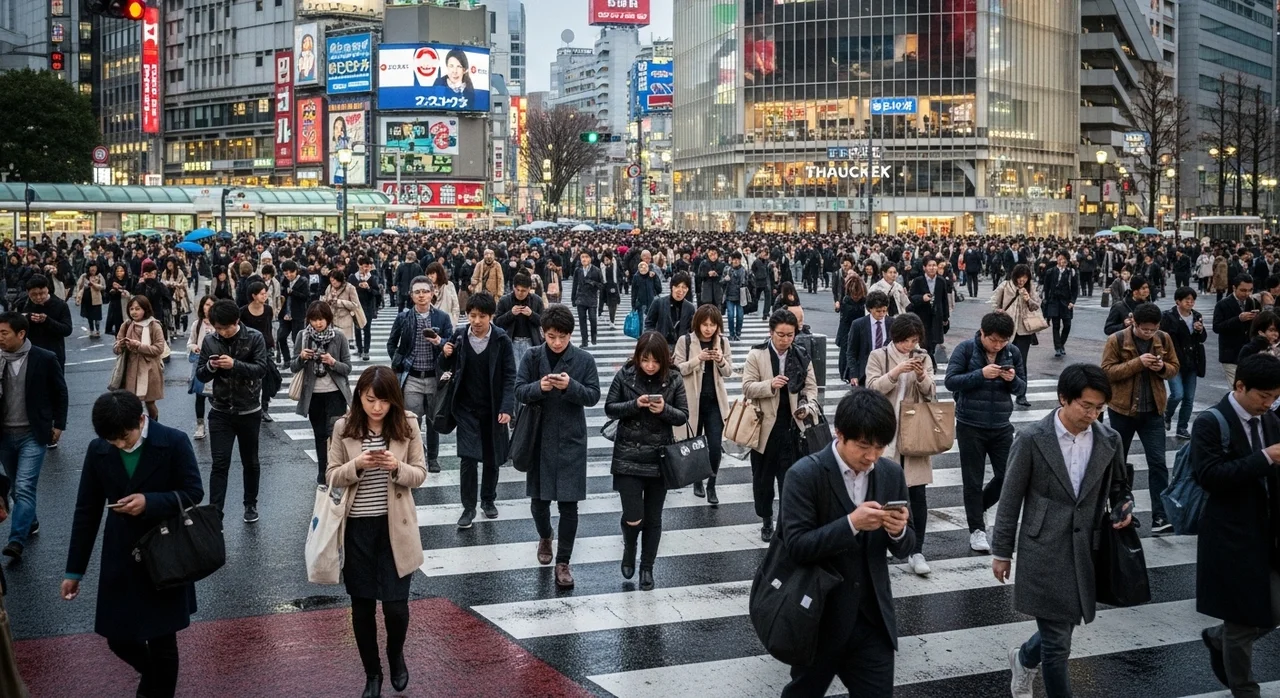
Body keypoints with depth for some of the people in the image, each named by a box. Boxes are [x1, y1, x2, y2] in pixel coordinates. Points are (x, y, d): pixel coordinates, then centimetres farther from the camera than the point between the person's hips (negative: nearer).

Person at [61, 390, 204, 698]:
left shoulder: (174, 442, -14)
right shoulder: (98, 450, -4)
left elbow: (194, 493, -8)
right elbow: (87, 511, 3)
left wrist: (150, 502, -25)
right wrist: (74, 569, 4)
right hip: (120, 560, 3)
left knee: (162, 640, 5)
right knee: (119, 639, 10)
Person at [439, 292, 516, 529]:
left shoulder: (501, 340, -10)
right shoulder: (459, 335, -5)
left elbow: (509, 376, -8)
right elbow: (449, 367, 8)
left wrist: (507, 408, -17)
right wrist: (446, 355, -15)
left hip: (492, 409, 0)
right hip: (467, 408, 0)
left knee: (492, 458, 12)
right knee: (468, 458, -7)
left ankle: (488, 500, 32)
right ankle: (468, 507, 4)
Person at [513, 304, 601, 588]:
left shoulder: (584, 360, -4)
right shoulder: (532, 357, -1)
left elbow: (593, 395, -5)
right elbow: (519, 391, -3)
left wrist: (570, 386, -23)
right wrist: (539, 387, -23)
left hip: (571, 439, -1)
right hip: (539, 437, 1)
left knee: (568, 503, -2)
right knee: (539, 499, 12)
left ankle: (563, 562, 8)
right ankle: (545, 537, 43)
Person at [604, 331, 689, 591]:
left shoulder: (673, 380, -5)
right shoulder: (624, 375, -7)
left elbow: (683, 416, 0)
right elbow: (610, 409, -3)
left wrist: (664, 410, -21)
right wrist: (635, 405, -20)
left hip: (660, 458, 1)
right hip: (628, 456, -1)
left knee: (653, 518, 9)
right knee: (633, 517, -6)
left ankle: (647, 567, 26)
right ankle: (629, 547, 28)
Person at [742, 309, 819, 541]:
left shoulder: (802, 356, 4)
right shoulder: (756, 355, -3)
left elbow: (811, 388, 7)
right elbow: (747, 387, -7)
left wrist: (806, 406, -13)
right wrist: (770, 385, -24)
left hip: (791, 427, 0)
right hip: (764, 427, 0)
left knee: (790, 479, -2)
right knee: (763, 478, 12)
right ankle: (766, 521, 28)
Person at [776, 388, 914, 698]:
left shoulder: (892, 473, 0)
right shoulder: (805, 475, -15)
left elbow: (904, 547, 7)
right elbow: (796, 546, -20)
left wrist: (899, 531, -17)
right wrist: (851, 524, -30)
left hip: (873, 617, 4)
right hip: (820, 617, -3)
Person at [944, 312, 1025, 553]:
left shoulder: (1013, 352, 2)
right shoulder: (966, 349, -8)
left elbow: (1021, 388, 7)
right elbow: (951, 381, -14)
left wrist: (1013, 380, -16)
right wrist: (981, 374, -24)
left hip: (1001, 425, 4)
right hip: (970, 426, -3)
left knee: (1007, 475, 5)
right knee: (973, 479, 3)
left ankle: (978, 508, 31)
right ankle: (976, 529, 14)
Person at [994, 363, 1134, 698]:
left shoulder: (1109, 440, 0)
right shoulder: (1032, 439, -10)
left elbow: (1119, 488, 15)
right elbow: (1011, 499, -3)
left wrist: (1124, 508, -9)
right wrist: (1001, 551, 1)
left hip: (1086, 553, 4)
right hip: (1044, 554, -4)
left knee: (1058, 630, 17)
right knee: (1058, 642, -1)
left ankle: (1025, 659, 49)